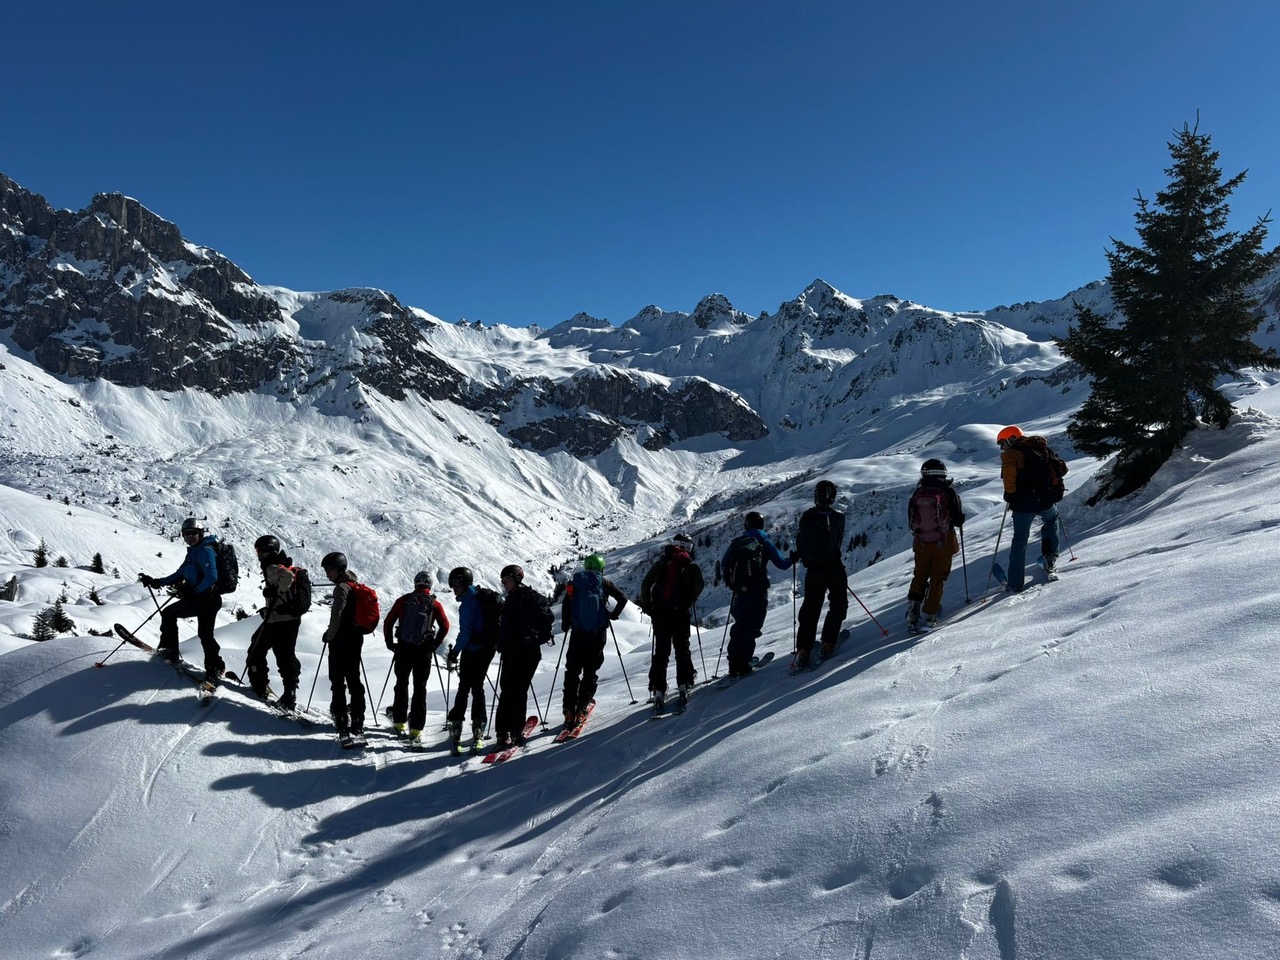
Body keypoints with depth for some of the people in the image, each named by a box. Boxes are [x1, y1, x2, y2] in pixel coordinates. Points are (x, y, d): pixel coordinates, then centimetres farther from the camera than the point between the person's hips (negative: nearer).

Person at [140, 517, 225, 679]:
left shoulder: (205, 550, -15)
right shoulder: (194, 552, 16)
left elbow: (211, 577, -27)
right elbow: (179, 575, 21)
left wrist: (194, 591, -27)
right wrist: (156, 582, 16)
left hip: (204, 599, -10)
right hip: (210, 600, 10)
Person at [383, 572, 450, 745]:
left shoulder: (403, 600, 2)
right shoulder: (434, 604, -1)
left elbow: (388, 622, 2)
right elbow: (445, 626, -6)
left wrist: (390, 643, 12)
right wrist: (434, 644, 3)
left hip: (403, 649, 1)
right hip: (424, 651, -1)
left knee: (401, 685, 18)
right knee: (420, 688, 4)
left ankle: (399, 722, 24)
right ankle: (416, 730, 0)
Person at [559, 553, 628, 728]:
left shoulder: (575, 583, 7)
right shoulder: (605, 582, 6)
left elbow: (565, 603, -4)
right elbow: (623, 599, 0)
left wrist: (565, 624, 8)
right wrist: (613, 615, 15)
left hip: (578, 632, 1)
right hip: (598, 633, -1)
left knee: (572, 670, 7)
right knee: (591, 671, 7)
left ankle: (569, 711, 0)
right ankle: (581, 709, -1)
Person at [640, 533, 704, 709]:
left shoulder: (661, 564, 9)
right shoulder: (691, 566, 4)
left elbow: (645, 584, 2)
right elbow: (699, 585, -12)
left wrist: (646, 606, 9)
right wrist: (689, 602, 2)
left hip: (659, 613, 2)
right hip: (680, 614, -2)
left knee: (661, 651, 7)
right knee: (682, 649, 11)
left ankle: (658, 690, 2)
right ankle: (684, 684, 4)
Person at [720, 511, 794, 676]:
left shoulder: (736, 542, 7)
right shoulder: (764, 542, -1)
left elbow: (724, 564, 11)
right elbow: (781, 564, -1)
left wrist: (730, 582, 26)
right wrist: (792, 559, 19)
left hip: (740, 592, 3)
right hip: (758, 592, -3)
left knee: (739, 625, 16)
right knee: (751, 627, 3)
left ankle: (734, 662, 11)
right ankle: (743, 663, -2)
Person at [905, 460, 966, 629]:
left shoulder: (916, 494, -2)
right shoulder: (948, 492, -10)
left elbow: (911, 522, 6)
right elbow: (959, 520, -6)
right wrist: (960, 515, 17)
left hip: (921, 544, 2)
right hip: (944, 544, -2)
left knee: (919, 577, 15)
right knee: (938, 578, 10)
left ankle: (913, 612, 0)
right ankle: (930, 616, 7)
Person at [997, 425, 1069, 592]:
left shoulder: (1011, 454, -5)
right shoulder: (1042, 448, 14)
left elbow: (1009, 473, -24)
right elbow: (1062, 468, 13)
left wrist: (1010, 495, -10)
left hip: (1023, 503, -4)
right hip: (1047, 501, 4)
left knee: (1020, 540, 10)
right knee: (1051, 519, 37)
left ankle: (1015, 584, 10)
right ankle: (1049, 557, 25)